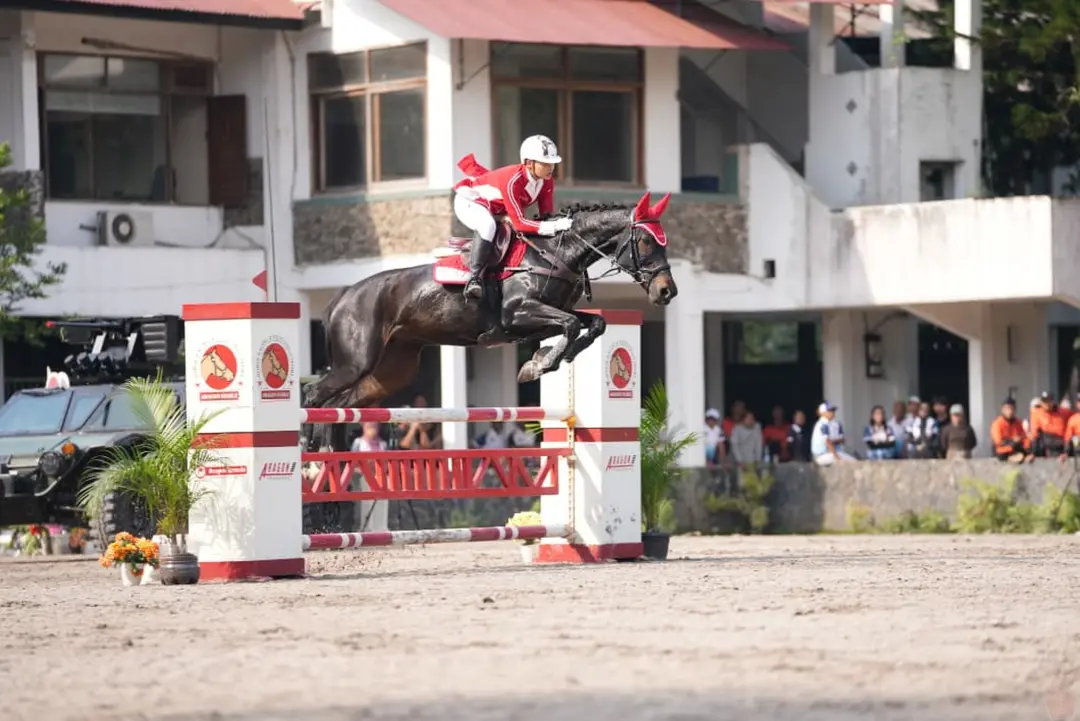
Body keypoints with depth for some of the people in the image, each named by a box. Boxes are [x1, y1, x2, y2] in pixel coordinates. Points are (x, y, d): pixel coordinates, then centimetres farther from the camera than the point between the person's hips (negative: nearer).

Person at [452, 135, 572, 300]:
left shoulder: (547, 183, -13)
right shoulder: (513, 181, -37)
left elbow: (547, 216, -5)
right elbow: (519, 223, -39)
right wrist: (554, 226, -47)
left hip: (497, 210, 10)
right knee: (487, 225, -37)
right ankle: (474, 278, -40)